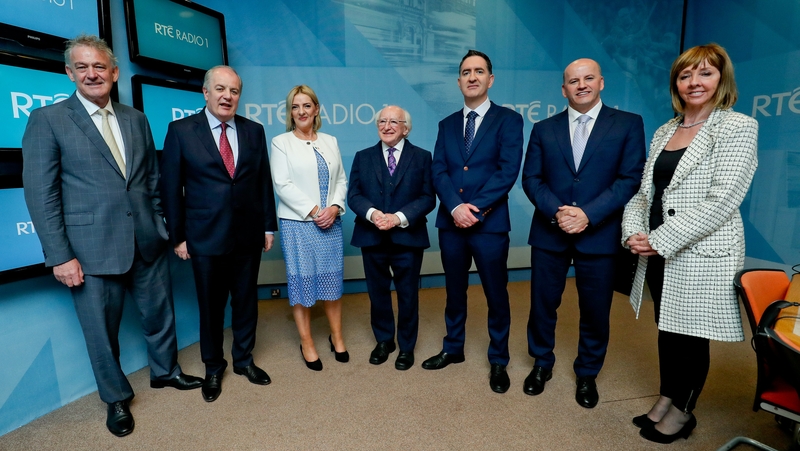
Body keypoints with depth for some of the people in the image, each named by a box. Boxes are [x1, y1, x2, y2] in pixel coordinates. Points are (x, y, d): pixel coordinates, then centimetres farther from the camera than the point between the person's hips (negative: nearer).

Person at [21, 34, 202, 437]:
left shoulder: (136, 119, 9)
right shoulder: (47, 120, -4)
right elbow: (40, 193, -8)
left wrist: (160, 224, 9)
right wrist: (60, 256, -12)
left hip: (147, 243, 4)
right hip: (92, 249, -4)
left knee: (160, 313, 18)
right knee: (102, 330, 11)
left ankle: (165, 371, 42)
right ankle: (116, 398, 33)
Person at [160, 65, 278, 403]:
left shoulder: (254, 131, 5)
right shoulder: (181, 130, -2)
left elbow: (264, 181, 6)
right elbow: (171, 188, -2)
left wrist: (269, 225, 5)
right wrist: (177, 236, -3)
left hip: (248, 235, 3)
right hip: (206, 237, -2)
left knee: (246, 301, 14)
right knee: (211, 306, 12)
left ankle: (243, 359, 35)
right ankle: (213, 368, 33)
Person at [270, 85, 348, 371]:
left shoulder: (330, 142, 13)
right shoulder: (281, 143, 2)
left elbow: (341, 180, 9)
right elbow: (283, 185, -8)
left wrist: (334, 207, -8)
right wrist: (313, 210, -14)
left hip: (330, 223, 3)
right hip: (298, 224, -3)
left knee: (332, 280, 8)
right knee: (302, 281, 3)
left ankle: (337, 336, 24)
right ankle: (306, 342, 18)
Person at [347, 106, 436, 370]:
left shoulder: (422, 157, 2)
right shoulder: (363, 157, 8)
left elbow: (428, 198, -6)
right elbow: (354, 195, 1)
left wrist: (399, 217, -19)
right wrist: (372, 213, -19)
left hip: (408, 237, -2)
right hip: (372, 237, 2)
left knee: (408, 294, 9)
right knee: (377, 292, 13)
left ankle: (406, 347, 28)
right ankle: (383, 341, 34)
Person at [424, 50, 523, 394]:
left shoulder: (508, 119, 0)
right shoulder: (447, 124, 12)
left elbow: (508, 171, -11)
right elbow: (438, 172, 2)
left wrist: (475, 208, -16)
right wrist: (456, 207, -15)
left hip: (490, 223, -3)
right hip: (450, 223, 4)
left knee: (496, 295, 9)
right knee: (454, 292, 17)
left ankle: (498, 362, 27)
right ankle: (453, 349, 35)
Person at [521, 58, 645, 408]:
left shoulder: (628, 124, 3)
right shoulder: (544, 129, 8)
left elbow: (630, 179, -6)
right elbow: (531, 179, 1)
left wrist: (588, 214, -17)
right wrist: (557, 211, -15)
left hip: (599, 234, -1)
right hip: (548, 233, 2)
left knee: (595, 311, 9)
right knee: (542, 304, 11)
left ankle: (587, 375, 32)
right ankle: (542, 364, 33)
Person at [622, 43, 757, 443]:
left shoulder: (737, 127, -7)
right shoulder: (664, 131, 11)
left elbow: (721, 200, -16)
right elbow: (644, 191, 10)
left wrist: (661, 240, -19)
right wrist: (634, 233, -6)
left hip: (701, 255, -5)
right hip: (658, 255, 5)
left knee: (689, 334, 8)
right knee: (667, 329, 16)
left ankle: (683, 412, 29)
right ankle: (666, 400, 35)